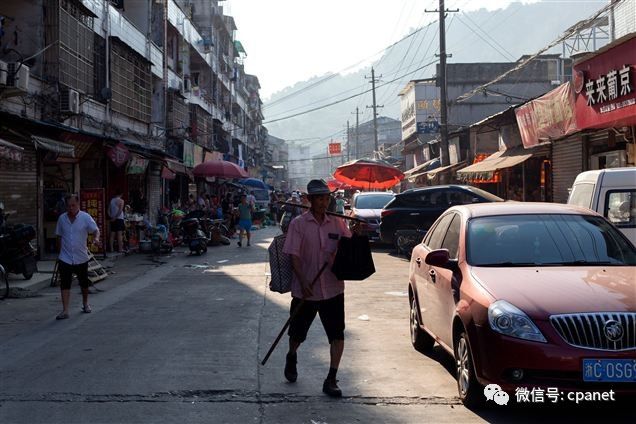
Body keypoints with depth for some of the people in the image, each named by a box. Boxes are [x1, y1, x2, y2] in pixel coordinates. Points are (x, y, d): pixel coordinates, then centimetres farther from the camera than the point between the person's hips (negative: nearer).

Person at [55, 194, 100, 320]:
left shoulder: (85, 217, -7)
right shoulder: (62, 218, 2)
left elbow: (95, 230, -14)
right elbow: (59, 236, 12)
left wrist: (96, 238, -36)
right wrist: (61, 250, 9)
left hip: (81, 258, -1)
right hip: (65, 258, 1)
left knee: (84, 283, 15)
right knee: (65, 284, -7)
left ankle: (85, 304, 37)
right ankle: (65, 310, -6)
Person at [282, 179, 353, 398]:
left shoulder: (337, 223, 3)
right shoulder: (298, 223, -6)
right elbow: (294, 256, -10)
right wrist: (303, 283, -20)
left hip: (333, 288, 2)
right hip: (305, 290, -2)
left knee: (337, 335, -4)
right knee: (298, 332, 15)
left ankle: (331, 380, 5)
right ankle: (291, 357, 47)